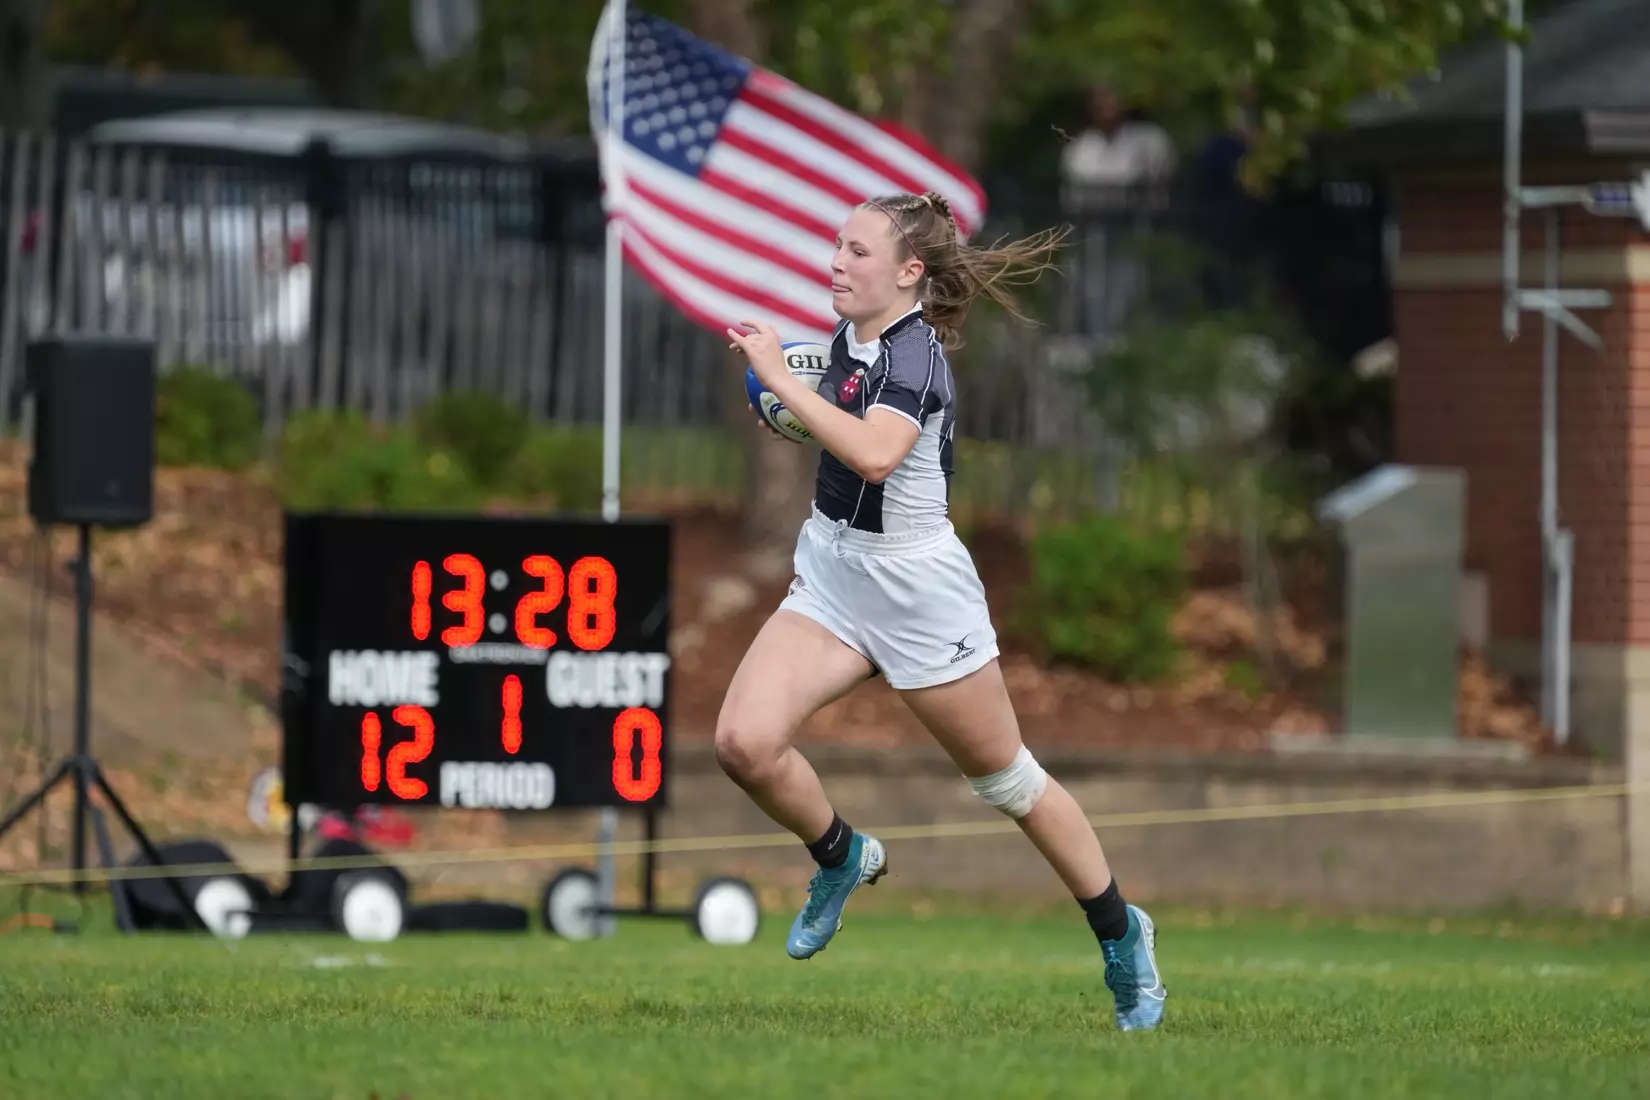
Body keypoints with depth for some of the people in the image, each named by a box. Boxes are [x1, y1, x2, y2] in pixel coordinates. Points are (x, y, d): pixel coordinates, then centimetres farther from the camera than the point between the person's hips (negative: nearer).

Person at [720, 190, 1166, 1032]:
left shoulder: (913, 356, -21)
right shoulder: (850, 334, 3)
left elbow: (875, 454, -41)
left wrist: (780, 379, -37)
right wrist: (791, 412, 8)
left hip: (916, 590, -7)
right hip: (831, 577, 7)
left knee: (1004, 776, 8)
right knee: (744, 741, -14)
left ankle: (1121, 935, 27)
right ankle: (840, 857, 14)